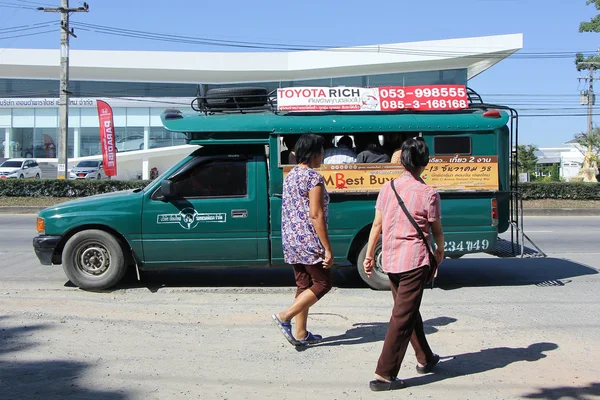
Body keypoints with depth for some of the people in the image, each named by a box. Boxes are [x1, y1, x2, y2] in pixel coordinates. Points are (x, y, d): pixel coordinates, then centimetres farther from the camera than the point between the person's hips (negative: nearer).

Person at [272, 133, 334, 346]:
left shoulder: (290, 176, 12)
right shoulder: (313, 177, -15)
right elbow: (316, 215, -20)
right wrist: (327, 249, -18)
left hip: (291, 241, 9)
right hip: (309, 242, -9)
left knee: (303, 285, 15)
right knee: (322, 283, 4)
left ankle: (301, 333, 19)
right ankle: (284, 317, -3)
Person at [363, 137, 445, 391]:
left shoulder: (387, 188, 2)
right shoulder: (428, 194, -9)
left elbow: (377, 224, 3)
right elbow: (436, 230, 0)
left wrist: (369, 255, 10)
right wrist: (440, 251, 19)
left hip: (389, 261, 6)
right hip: (414, 261, -5)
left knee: (408, 311, 21)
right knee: (403, 317, -2)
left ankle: (424, 359, 36)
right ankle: (384, 375, -4)